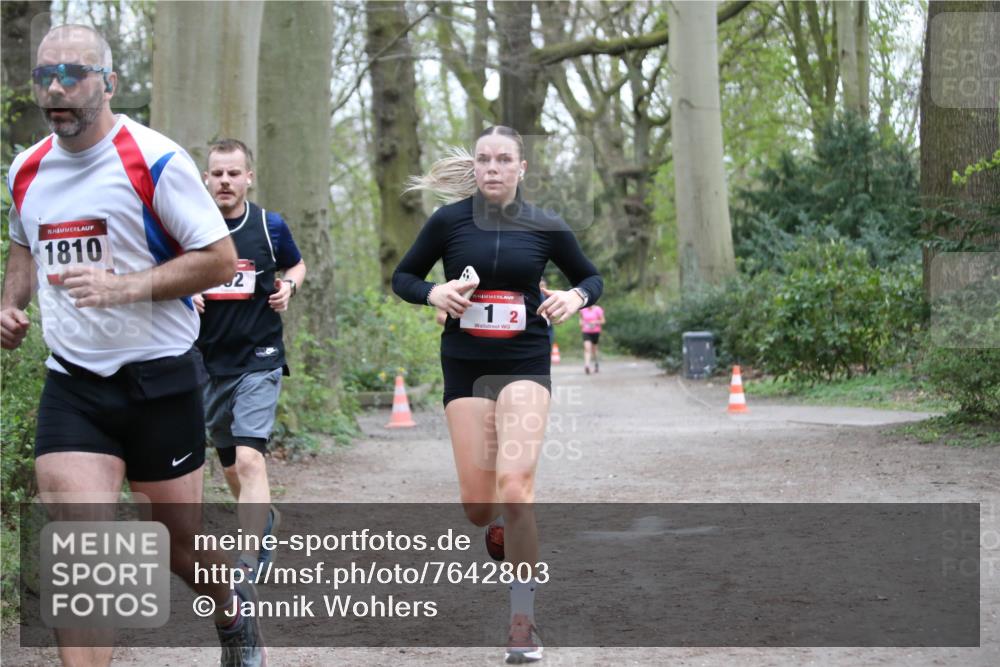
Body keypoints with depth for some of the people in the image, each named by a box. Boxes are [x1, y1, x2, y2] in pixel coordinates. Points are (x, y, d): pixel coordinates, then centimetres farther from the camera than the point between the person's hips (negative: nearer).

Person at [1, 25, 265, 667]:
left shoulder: (154, 159, -11)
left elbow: (220, 258, -11)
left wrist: (124, 287, -22)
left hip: (159, 379, -3)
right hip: (72, 386, 4)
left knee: (180, 539, 11)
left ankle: (233, 606, 43)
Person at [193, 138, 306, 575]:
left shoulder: (271, 226, -1)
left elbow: (297, 265, 18)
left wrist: (288, 285, -4)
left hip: (259, 361, -3)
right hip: (208, 360, 3)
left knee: (249, 458, -19)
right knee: (230, 465, 16)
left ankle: (247, 568, -20)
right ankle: (264, 521, 46)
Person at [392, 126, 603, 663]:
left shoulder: (546, 227, -1)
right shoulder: (448, 221, -2)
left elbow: (591, 278, 13)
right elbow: (402, 277, 9)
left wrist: (576, 296, -10)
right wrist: (432, 292, -13)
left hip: (525, 364, -1)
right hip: (464, 366, 1)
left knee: (513, 488, -20)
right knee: (477, 506, 1)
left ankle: (523, 618, -8)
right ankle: (499, 526, 42)